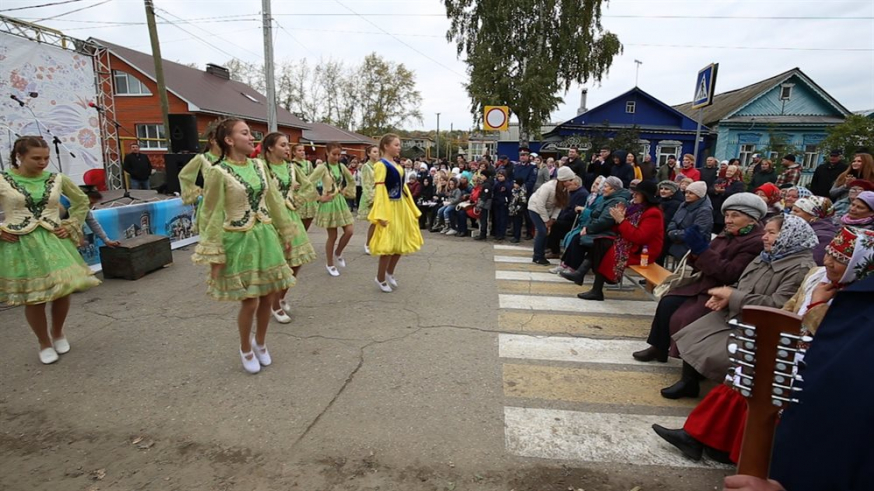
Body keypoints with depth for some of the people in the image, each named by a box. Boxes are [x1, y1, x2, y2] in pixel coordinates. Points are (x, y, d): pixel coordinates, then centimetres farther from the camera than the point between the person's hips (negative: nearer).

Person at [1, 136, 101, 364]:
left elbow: (82, 201, 17)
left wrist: (71, 225, 6)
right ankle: (44, 343, 25)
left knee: (62, 290, 4)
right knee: (33, 298, 5)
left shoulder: (57, 179, 2)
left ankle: (58, 332, 32)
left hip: (54, 242, 2)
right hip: (20, 245, -2)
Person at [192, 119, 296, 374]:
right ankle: (245, 349, 28)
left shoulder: (259, 165, 5)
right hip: (239, 242, -5)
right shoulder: (218, 172, -12)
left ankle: (260, 342, 36)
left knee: (268, 297, 11)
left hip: (265, 238, 6)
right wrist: (214, 256, -12)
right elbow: (213, 217, -11)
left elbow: (275, 203, 11)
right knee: (250, 301, 1)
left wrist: (286, 234, 13)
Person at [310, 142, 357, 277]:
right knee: (332, 236, 1)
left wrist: (347, 193, 9)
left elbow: (352, 182, 20)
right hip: (329, 204, -5)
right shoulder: (322, 167, -11)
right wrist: (319, 198, -14)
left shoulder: (342, 167, 5)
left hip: (341, 202, 5)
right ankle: (329, 264, 20)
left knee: (349, 231, -2)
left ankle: (337, 254, 25)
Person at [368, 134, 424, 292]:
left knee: (401, 242, 12)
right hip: (389, 208, -8)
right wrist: (381, 215, -23)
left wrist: (412, 209, 16)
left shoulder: (397, 166, 13)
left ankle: (389, 273, 30)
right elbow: (379, 190, -17)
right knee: (389, 243, -3)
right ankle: (380, 278, 14)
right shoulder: (381, 165, -11)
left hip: (401, 207, 8)